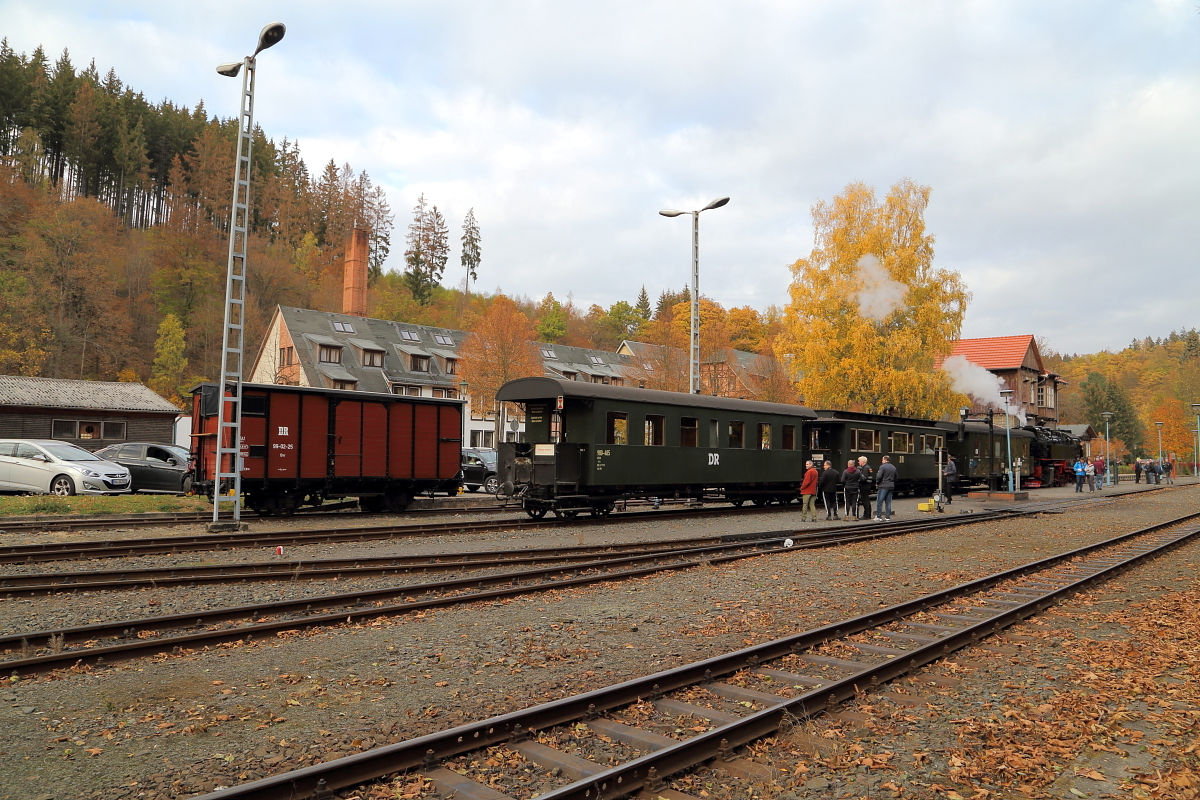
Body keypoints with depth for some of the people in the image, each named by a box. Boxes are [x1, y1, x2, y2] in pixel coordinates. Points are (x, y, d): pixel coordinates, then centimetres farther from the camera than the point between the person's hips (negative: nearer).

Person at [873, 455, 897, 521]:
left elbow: (879, 476, -17)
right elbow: (895, 478, 16)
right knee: (888, 502, 10)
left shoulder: (882, 466, -10)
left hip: (883, 486, -7)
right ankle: (887, 517, 9)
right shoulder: (894, 468, 13)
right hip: (891, 487, 7)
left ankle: (878, 517, -2)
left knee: (879, 502, -1)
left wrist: (877, 483, -2)